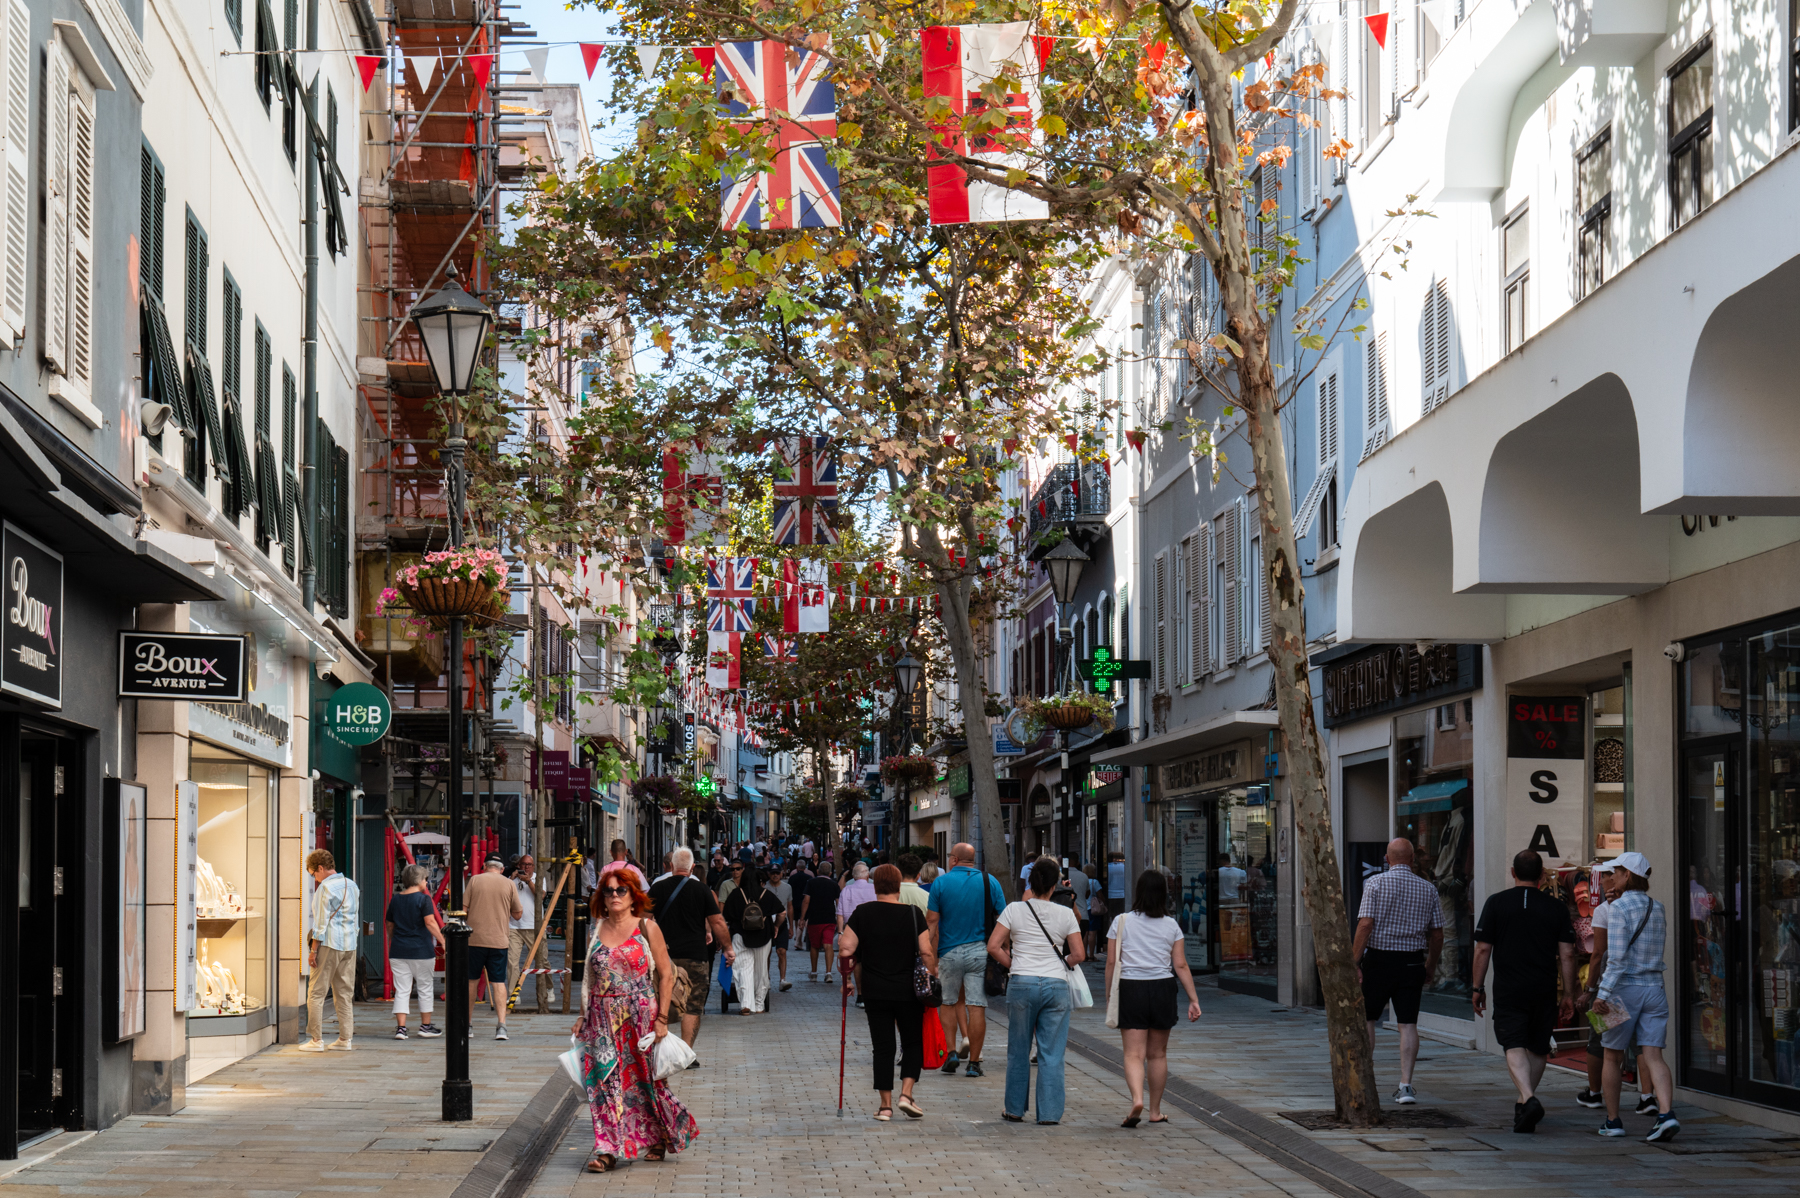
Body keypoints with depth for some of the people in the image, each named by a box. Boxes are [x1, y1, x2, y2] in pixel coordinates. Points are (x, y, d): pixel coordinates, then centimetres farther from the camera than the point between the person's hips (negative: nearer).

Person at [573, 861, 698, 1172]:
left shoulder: (646, 929, -3)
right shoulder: (596, 931, 8)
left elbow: (666, 975, -3)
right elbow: (589, 978, 15)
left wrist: (662, 1018, -9)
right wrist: (583, 1016, 10)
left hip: (641, 1016, -3)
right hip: (603, 1017, 3)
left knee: (645, 1078, 5)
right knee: (605, 1080, -4)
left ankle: (658, 1139, 25)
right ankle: (607, 1149, -4)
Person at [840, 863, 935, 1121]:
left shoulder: (862, 913, -2)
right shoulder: (913, 913, -4)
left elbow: (845, 949, -7)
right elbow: (926, 952, -9)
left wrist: (847, 978, 7)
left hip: (874, 991, 1)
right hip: (908, 991, -1)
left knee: (882, 1047, 7)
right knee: (913, 1042, 13)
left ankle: (886, 1105, 6)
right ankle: (906, 1094, -2)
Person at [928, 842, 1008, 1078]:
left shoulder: (941, 882, -1)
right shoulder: (990, 882, 2)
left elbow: (931, 922, -4)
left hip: (949, 951, 0)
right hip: (980, 952, 0)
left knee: (948, 1002, 17)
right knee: (977, 1006, 0)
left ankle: (952, 1051, 6)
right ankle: (973, 1062, 1)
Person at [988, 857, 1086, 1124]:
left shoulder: (1014, 910, -1)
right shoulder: (1065, 914, 1)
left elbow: (993, 947, -5)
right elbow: (1079, 954, 0)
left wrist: (1013, 965, 8)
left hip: (1021, 983, 0)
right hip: (1056, 985, 0)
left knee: (1018, 1050, 12)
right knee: (1051, 1053, 4)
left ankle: (1015, 1109, 19)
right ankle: (1049, 1112, 4)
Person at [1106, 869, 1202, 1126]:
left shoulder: (1122, 922, -1)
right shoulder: (1171, 926, 3)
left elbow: (1111, 963, -2)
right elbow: (1181, 965, 1)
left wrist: (1109, 996, 6)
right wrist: (1194, 999, 4)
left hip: (1130, 989, -2)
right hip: (1162, 989, 2)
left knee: (1133, 1053, -4)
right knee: (1158, 1053, 13)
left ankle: (1137, 1099, -29)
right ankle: (1155, 1111, 21)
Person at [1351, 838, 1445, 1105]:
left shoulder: (1375, 883, -6)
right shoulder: (1428, 889, 4)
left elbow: (1365, 925, -14)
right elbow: (1437, 934, 7)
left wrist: (1354, 962, -12)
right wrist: (1431, 963, 22)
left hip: (1378, 959, -2)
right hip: (1412, 961, 2)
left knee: (1366, 1019, 13)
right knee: (1408, 1024, 4)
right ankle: (1405, 1085, -3)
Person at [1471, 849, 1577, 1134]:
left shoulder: (1496, 903, -1)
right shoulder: (1557, 908, 2)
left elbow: (1483, 949, -2)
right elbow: (1567, 955, 0)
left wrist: (1478, 988, 6)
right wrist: (1569, 995, 7)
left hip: (1508, 991, -2)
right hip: (1544, 992, 2)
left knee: (1515, 1047, -7)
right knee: (1538, 1049, 17)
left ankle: (1529, 1099, -29)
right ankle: (1524, 1106, 27)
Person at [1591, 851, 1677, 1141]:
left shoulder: (1619, 908, -12)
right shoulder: (1658, 909, 8)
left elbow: (1617, 957, -19)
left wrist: (1603, 994, -20)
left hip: (1625, 987, -5)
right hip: (1654, 987, 5)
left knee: (1612, 1057, 10)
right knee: (1653, 1056, -1)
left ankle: (1613, 1121, 17)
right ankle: (1666, 1114, -20)